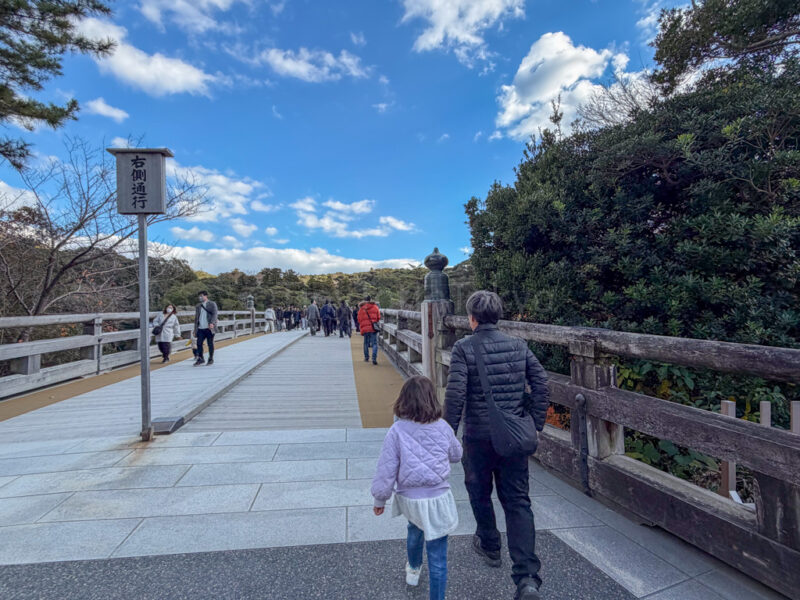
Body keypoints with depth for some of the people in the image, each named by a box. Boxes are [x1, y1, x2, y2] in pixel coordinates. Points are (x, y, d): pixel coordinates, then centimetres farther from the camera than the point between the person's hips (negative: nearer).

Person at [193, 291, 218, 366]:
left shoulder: (212, 304, 1)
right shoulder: (198, 306, 17)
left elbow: (215, 314, -11)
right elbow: (196, 317, 19)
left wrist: (212, 323, -27)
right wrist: (195, 329, 13)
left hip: (209, 328, -4)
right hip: (200, 328, 4)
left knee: (210, 344, 2)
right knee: (199, 343, -2)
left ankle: (211, 359, 13)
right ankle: (200, 359, 10)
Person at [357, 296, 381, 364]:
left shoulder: (361, 308, 3)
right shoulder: (375, 307, 4)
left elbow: (359, 319, 6)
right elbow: (378, 317, 9)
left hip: (365, 328, 1)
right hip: (373, 328, -1)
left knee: (366, 343, 15)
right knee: (374, 343, -1)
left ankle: (366, 358, 23)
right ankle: (374, 359, -13)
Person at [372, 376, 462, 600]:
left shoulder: (397, 430, -17)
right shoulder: (443, 427, -11)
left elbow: (386, 469, -12)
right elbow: (456, 455, 7)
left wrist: (380, 499, 3)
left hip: (409, 498, 2)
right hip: (437, 499, -2)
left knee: (415, 528, 33)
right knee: (437, 556, 11)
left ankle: (413, 569, 59)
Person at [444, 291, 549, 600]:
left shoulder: (463, 348, -13)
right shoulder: (518, 345, 0)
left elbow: (455, 395, -18)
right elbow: (541, 383, 0)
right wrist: (535, 425, 7)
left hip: (478, 436, -3)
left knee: (480, 494, 22)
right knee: (518, 501, 13)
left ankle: (489, 545, 44)